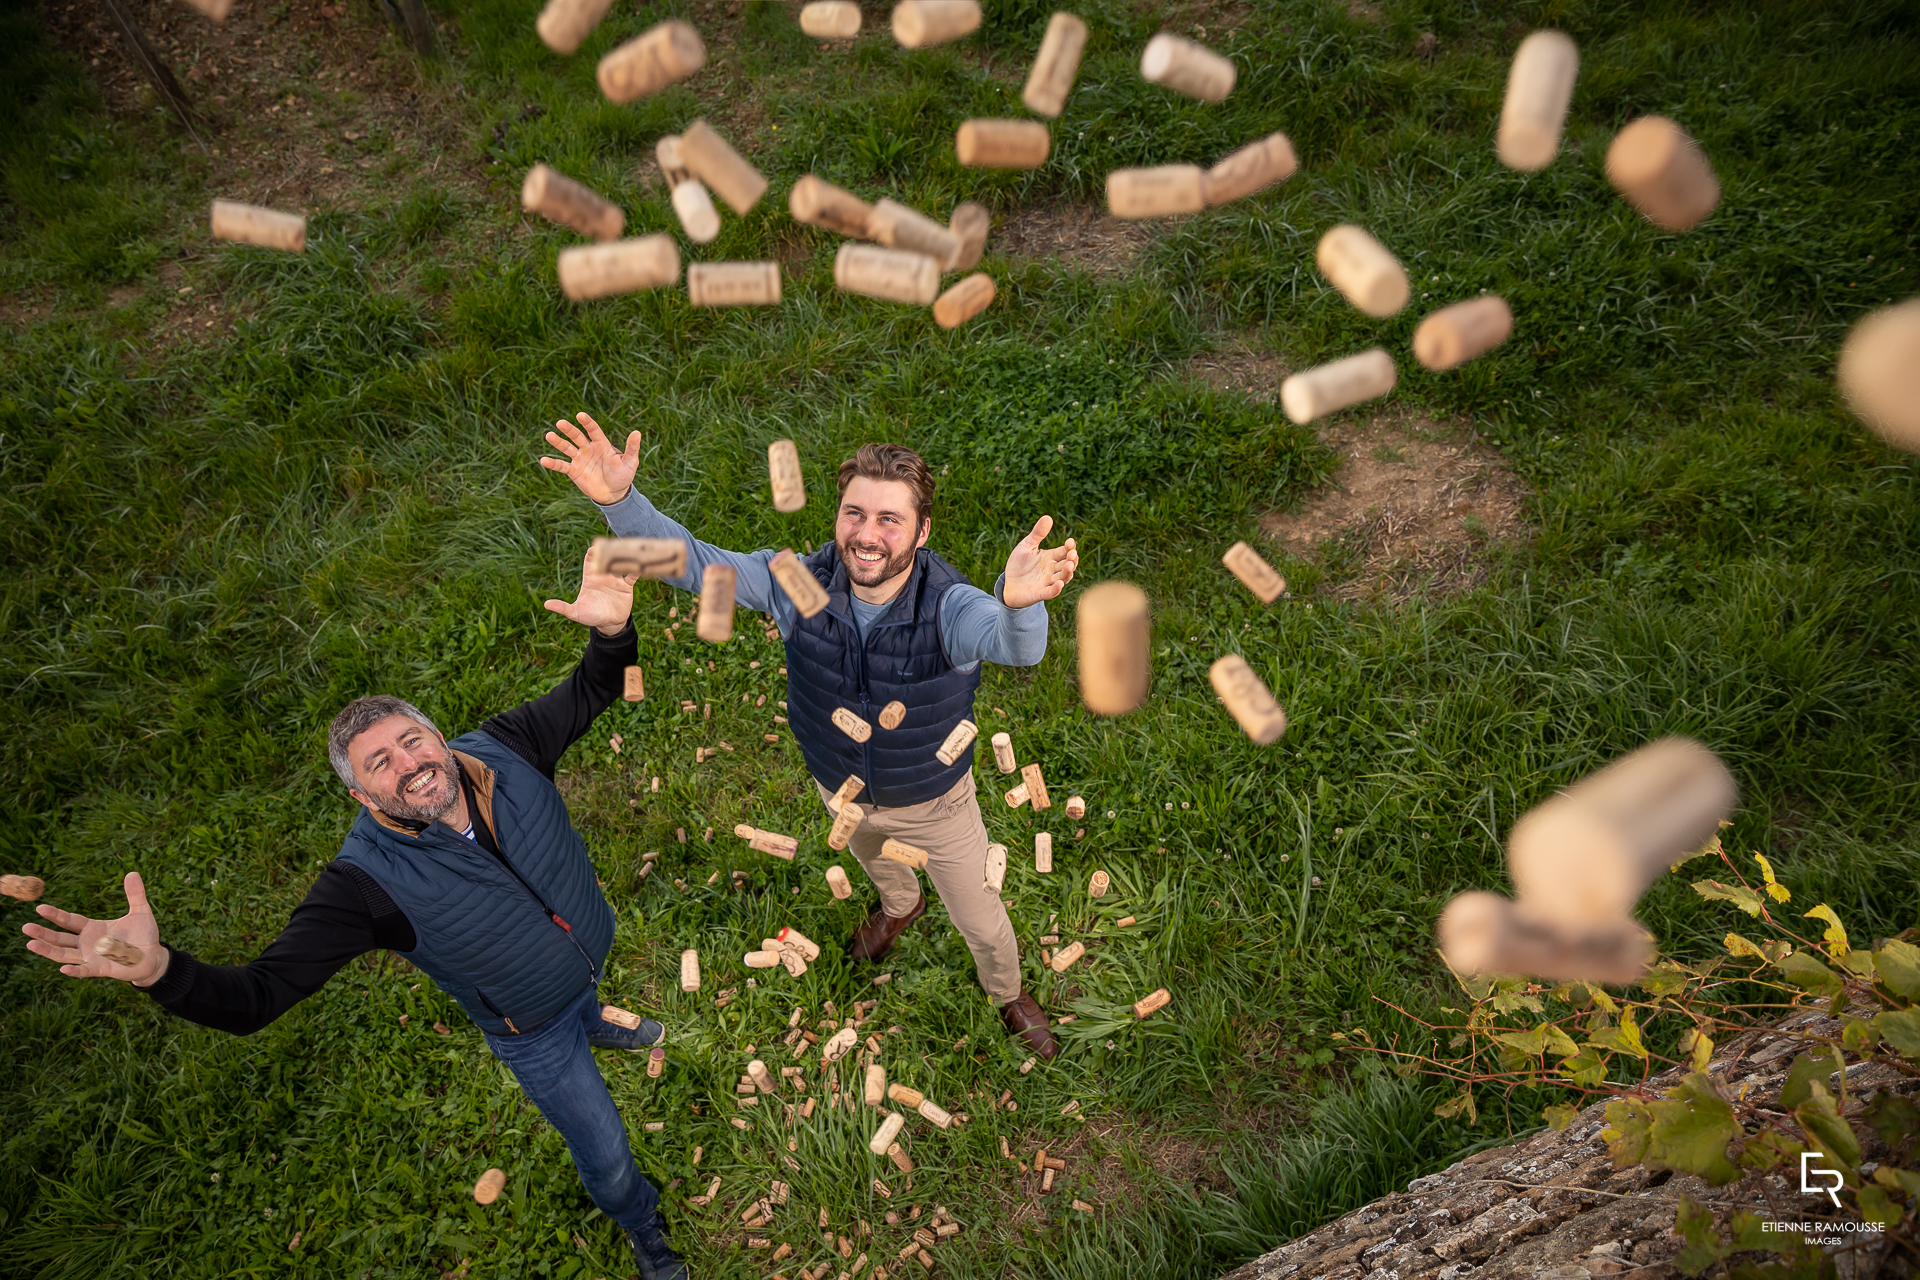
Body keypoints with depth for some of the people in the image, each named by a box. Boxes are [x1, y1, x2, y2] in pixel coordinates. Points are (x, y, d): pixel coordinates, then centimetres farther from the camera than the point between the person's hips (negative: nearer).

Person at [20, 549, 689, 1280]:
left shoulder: (500, 752, -26)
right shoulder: (367, 881, -36)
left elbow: (592, 692, -17)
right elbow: (256, 999, -36)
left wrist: (612, 633, -40)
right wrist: (158, 969, -57)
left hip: (595, 962, 4)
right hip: (531, 1035, -4)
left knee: (588, 1000, 42)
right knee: (603, 1151, 15)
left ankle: (599, 1028, 82)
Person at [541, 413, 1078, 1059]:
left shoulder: (948, 606, -39)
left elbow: (1016, 645, -61)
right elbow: (692, 562, -24)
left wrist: (1020, 602, -87)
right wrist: (618, 499, -43)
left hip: (935, 801, -3)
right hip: (842, 788, 4)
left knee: (979, 920, 20)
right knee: (867, 852, 38)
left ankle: (1009, 995, 57)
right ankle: (900, 905, 77)